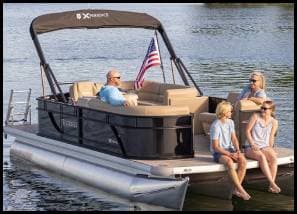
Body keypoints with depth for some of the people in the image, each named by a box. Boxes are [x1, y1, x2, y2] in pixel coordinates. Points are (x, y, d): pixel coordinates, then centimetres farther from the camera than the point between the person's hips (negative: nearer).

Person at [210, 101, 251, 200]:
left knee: (243, 160, -24)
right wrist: (229, 154, -22)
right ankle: (241, 190, -33)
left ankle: (236, 189, -18)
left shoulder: (230, 122, 7)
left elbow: (234, 139, 7)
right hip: (218, 152, -6)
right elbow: (215, 147, -16)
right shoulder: (215, 126, -15)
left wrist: (237, 150, -13)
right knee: (229, 162, -37)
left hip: (230, 149, 6)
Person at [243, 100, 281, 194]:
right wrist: (252, 144, -12)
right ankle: (272, 183, -40)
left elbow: (271, 137, 10)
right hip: (250, 147, -3)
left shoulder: (274, 122, 7)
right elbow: (247, 130, -3)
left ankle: (271, 186, -34)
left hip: (265, 147, 3)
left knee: (273, 158, -30)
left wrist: (270, 148, -5)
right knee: (261, 157, -36)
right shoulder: (255, 116, -1)